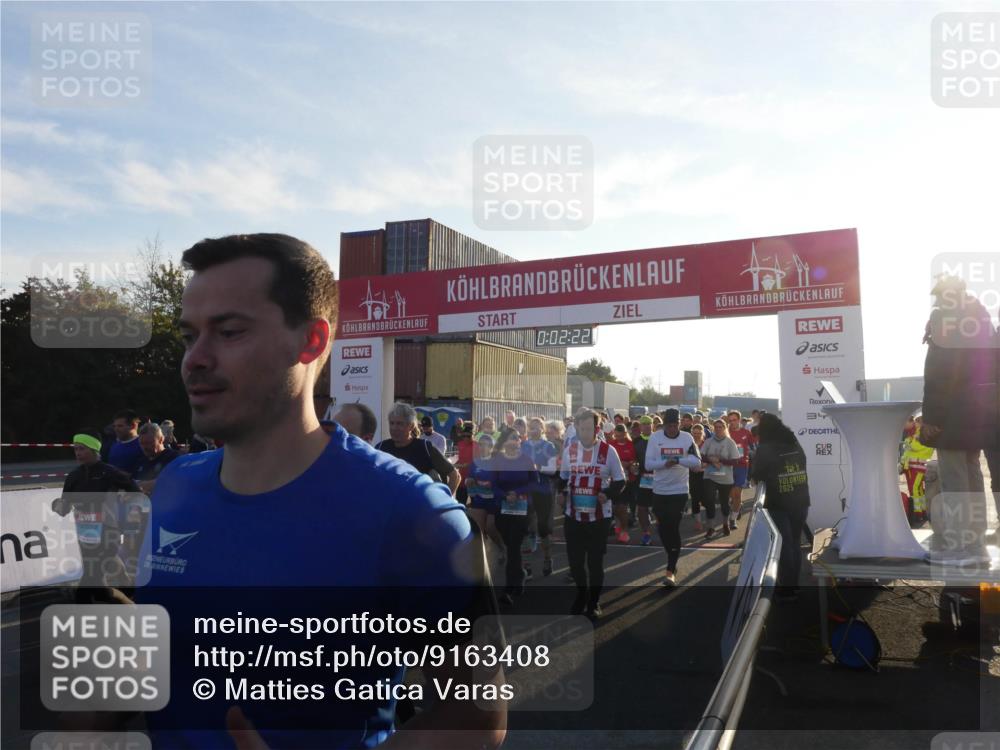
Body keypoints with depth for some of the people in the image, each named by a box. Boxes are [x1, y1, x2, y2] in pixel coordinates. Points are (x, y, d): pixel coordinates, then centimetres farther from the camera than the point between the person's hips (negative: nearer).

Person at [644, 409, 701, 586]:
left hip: (679, 490, -2)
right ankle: (672, 559, 34)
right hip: (659, 490, 2)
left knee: (674, 528, -5)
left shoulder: (687, 437, -5)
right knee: (663, 528, 11)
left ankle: (670, 570, -1)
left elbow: (697, 460, -12)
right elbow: (648, 464, -9)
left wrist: (677, 460, -26)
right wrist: (665, 462, -26)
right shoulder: (654, 437, -5)